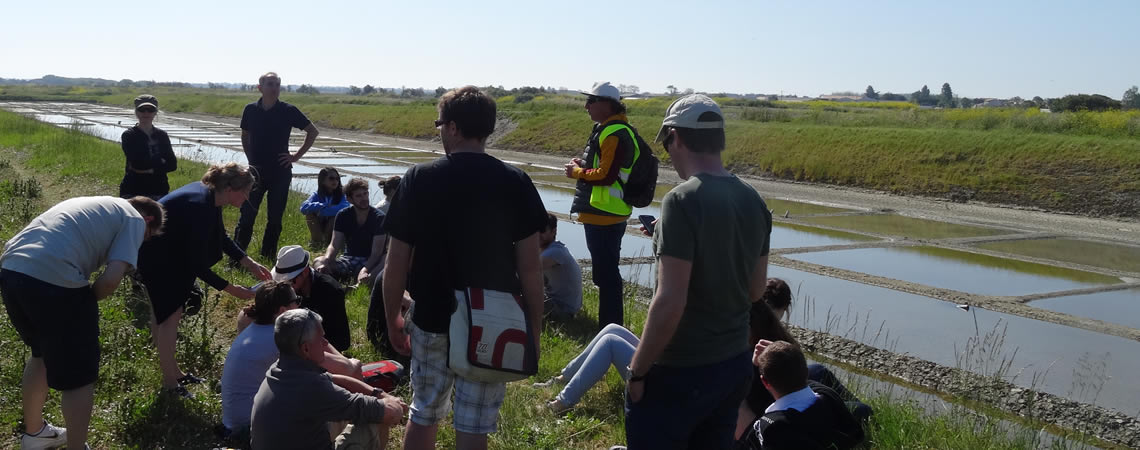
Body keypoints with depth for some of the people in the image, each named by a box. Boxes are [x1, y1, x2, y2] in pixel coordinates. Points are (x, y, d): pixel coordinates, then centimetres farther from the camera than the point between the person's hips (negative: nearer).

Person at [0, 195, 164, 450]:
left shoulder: (94, 206, 30)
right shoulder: (134, 219, 7)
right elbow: (111, 278, -6)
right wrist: (86, 300, 12)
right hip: (53, 280, -8)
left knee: (42, 353, 31)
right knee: (79, 376, 9)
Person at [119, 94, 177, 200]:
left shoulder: (162, 136, 10)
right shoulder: (128, 135, 0)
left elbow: (172, 164, 2)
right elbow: (137, 162, -14)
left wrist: (151, 169, -10)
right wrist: (159, 162, -3)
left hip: (158, 191, 3)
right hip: (133, 192, -3)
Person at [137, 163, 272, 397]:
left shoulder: (209, 196, -4)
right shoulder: (200, 207, -32)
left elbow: (221, 238, 10)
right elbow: (198, 266, -27)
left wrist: (250, 263, 3)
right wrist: (231, 289, -20)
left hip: (167, 252, 9)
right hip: (155, 256, -9)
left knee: (163, 313, 15)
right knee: (170, 315, -4)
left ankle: (173, 372, 25)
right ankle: (169, 383, 6)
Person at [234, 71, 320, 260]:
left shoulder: (288, 111, -4)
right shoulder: (251, 110, 2)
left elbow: (313, 131, 5)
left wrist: (297, 155, 0)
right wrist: (251, 158, 10)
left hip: (280, 172, -1)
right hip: (256, 171, 1)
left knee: (275, 218, 6)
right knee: (247, 215, -4)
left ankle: (267, 258, 15)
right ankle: (236, 257, 0)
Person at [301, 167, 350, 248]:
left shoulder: (341, 193, -12)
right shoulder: (317, 195, -7)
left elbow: (345, 208, -33)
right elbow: (303, 207, -24)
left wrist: (322, 211, -31)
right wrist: (322, 206, -36)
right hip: (320, 226, 2)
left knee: (335, 216, -30)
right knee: (310, 214, -21)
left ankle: (329, 240, -9)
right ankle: (315, 240, -6)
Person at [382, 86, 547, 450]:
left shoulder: (418, 179, -7)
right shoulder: (515, 183, -8)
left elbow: (396, 264, -5)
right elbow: (530, 267, -8)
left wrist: (392, 319, 9)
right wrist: (534, 328, 3)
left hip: (431, 320, 1)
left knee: (423, 416, 20)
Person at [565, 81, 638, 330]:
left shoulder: (614, 134, -17)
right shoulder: (606, 129, 17)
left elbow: (606, 175, -23)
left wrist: (577, 172, -9)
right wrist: (583, 164, 9)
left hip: (604, 216, -11)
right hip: (607, 215, 11)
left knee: (606, 273, -6)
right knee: (606, 271, 17)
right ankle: (610, 325, 27)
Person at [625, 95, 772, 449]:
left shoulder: (683, 200, -20)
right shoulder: (754, 202, 2)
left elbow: (669, 303, -23)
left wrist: (637, 372, -11)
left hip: (681, 372, -7)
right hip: (736, 365, 7)